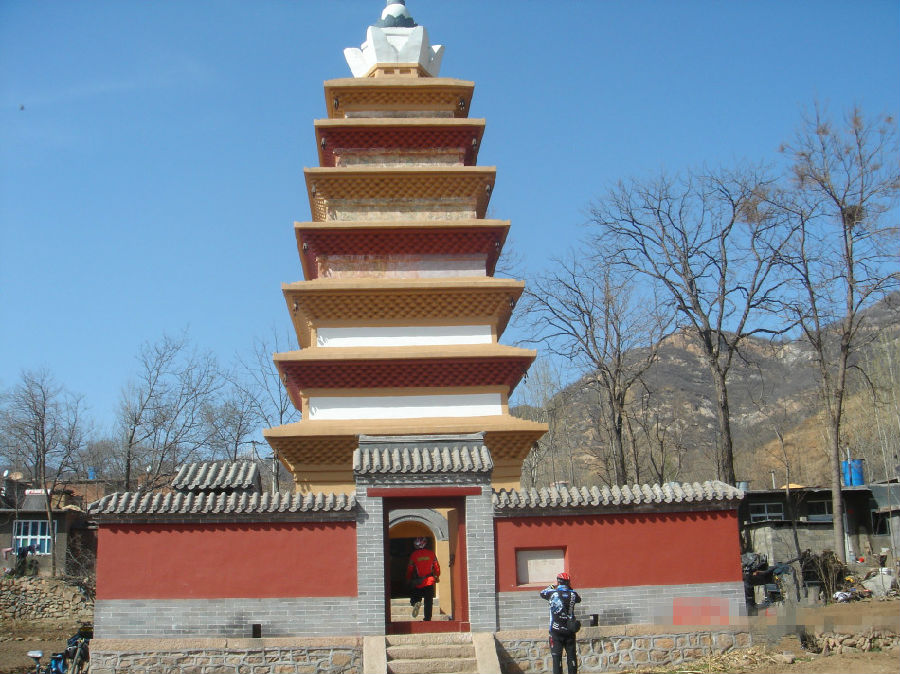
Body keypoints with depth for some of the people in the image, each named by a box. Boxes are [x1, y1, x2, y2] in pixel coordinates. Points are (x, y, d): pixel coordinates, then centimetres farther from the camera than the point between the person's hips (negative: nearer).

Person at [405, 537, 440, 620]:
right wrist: (437, 577, 22)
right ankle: (427, 618, 4)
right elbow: (437, 567, 5)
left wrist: (408, 580, 14)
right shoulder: (431, 554, 0)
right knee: (428, 601, 7)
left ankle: (416, 602, -16)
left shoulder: (413, 555, -4)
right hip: (430, 582, 1)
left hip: (417, 583, -1)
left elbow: (409, 569, 0)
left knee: (415, 597, 16)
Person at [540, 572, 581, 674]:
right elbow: (578, 599, 20)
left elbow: (542, 593, 13)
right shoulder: (572, 594, -3)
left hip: (556, 631, -2)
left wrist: (552, 586, 25)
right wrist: (570, 589, 20)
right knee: (572, 657, 11)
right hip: (570, 631, 2)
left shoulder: (553, 593, -8)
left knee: (556, 657, 1)